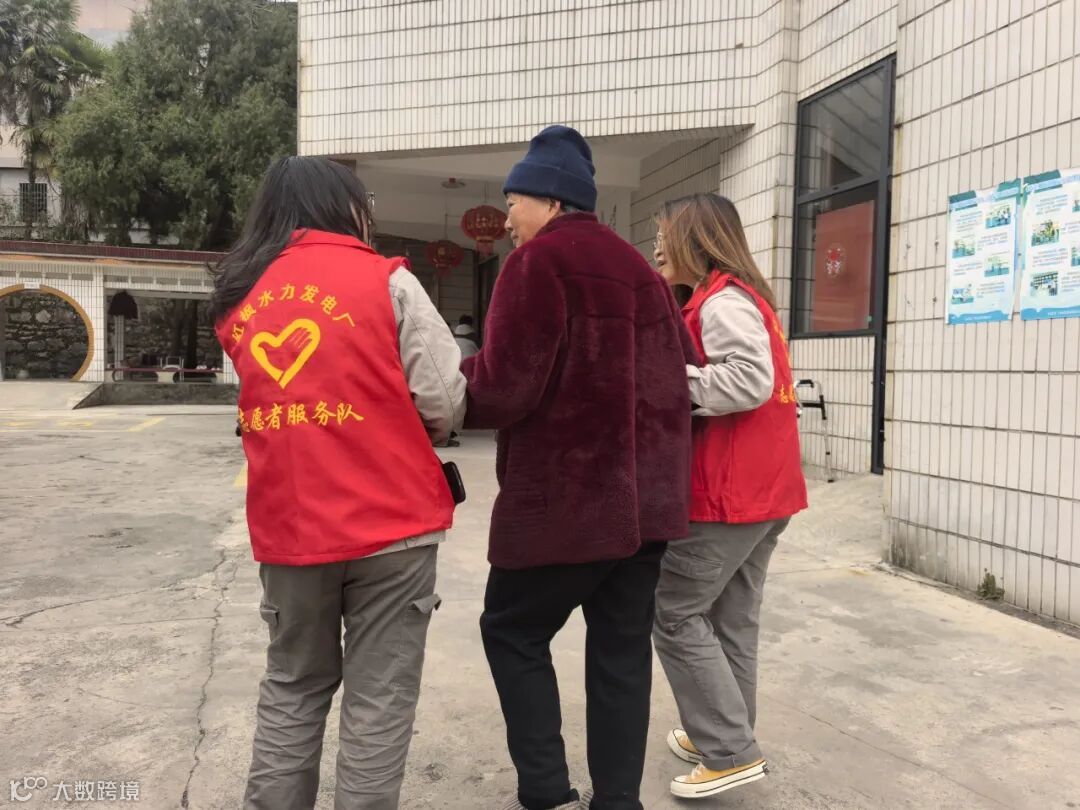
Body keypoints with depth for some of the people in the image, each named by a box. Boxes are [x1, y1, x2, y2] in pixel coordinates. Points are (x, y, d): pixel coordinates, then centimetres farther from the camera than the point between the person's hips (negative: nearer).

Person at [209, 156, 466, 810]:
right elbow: (444, 400, -7)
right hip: (389, 521, -4)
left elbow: (273, 398, 14)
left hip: (287, 526, 5)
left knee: (292, 688, 21)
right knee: (380, 696, 8)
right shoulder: (386, 280, -5)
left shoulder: (237, 296, 8)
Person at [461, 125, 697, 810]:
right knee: (622, 648, 13)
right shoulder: (639, 267, 16)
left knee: (513, 631, 11)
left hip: (564, 494, -7)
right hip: (646, 494, 8)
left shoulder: (539, 260, -8)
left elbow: (505, 384, -16)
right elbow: (681, 374, 17)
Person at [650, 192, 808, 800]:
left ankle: (732, 753, 5)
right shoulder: (744, 297, 19)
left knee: (674, 612, -1)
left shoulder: (722, 300, -13)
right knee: (733, 619, 15)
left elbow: (750, 380, -26)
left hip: (730, 492, -10)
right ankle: (725, 737, 26)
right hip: (764, 489, 10)